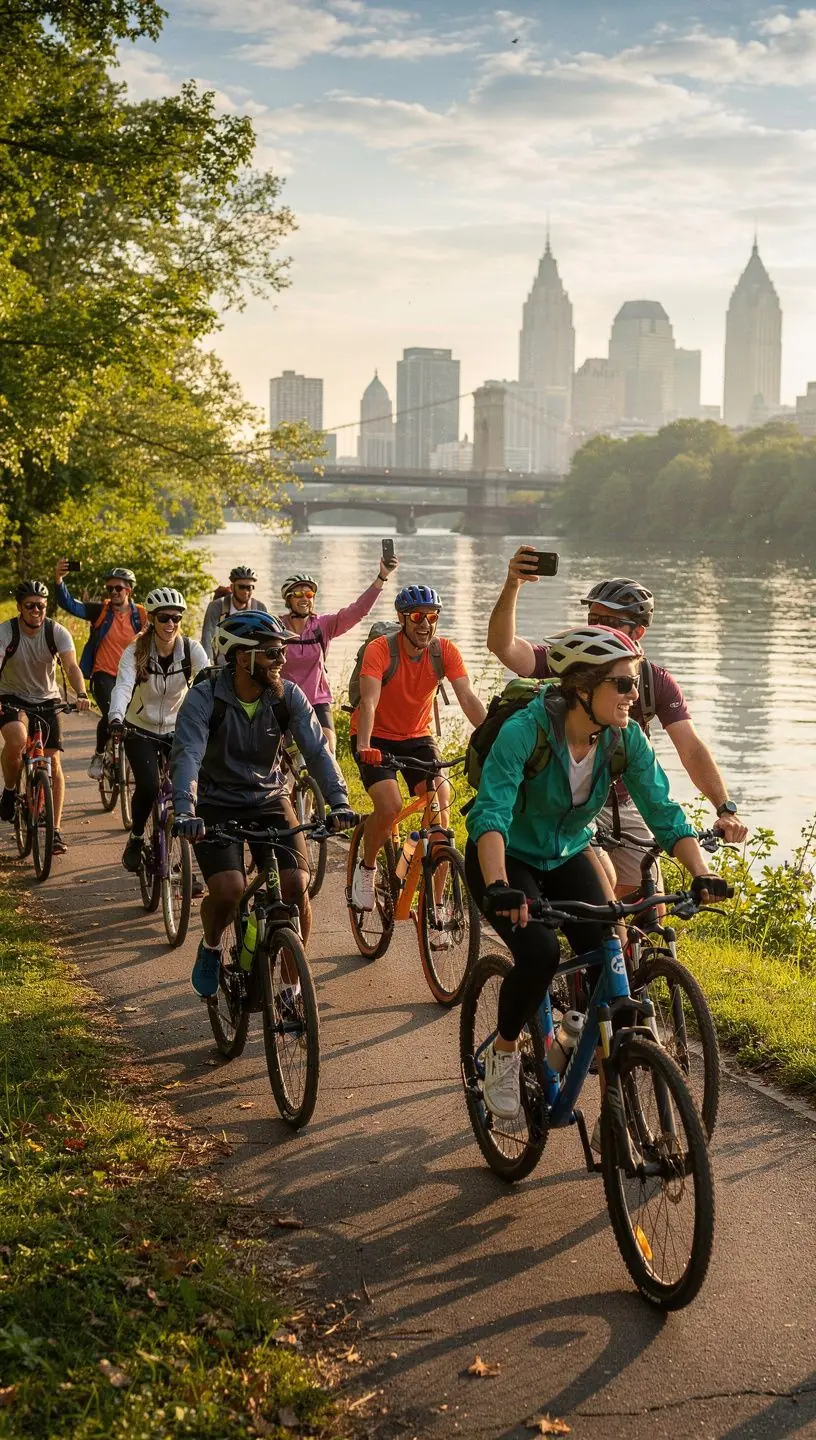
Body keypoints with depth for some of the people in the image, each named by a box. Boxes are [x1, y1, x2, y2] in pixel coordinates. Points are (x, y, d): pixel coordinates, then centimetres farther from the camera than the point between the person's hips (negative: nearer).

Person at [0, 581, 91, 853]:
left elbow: (71, 666, -26)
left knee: (53, 762, -4)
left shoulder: (57, 632, -14)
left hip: (47, 700, 2)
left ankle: (55, 830, 5)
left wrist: (81, 694, -45)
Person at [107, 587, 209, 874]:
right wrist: (116, 718, -49)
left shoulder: (192, 650, -11)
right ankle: (135, 839, 6)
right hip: (141, 731, -1)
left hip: (177, 730, 1)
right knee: (148, 786, -22)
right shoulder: (136, 652, -14)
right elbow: (123, 686, -29)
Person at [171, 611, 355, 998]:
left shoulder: (288, 696, -9)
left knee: (296, 887, -16)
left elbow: (317, 749, -15)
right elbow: (187, 755, -28)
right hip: (217, 806, -3)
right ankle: (210, 947, 12)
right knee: (229, 891, -24)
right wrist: (185, 812, -44)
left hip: (269, 800, 3)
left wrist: (339, 802, -31)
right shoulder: (205, 697, -17)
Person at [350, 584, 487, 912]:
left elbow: (469, 699, -22)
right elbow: (369, 701, -34)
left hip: (417, 737, 3)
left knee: (441, 804, -17)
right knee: (390, 806, -26)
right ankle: (366, 869, 5)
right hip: (376, 738, -3)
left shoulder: (445, 651, -13)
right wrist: (364, 746, -50)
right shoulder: (380, 649, -22)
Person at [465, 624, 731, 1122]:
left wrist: (702, 874, -29)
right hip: (506, 858, -4)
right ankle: (505, 1050, 1)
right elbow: (490, 814, -38)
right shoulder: (526, 730, -30)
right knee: (540, 951, -28)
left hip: (568, 857, 4)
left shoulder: (625, 738, -15)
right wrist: (499, 888, -54)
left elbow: (663, 811, -14)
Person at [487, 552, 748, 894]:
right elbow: (502, 646, -29)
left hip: (625, 809, 3)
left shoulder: (657, 682, -8)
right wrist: (512, 586, -46)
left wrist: (726, 808, -30)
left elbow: (691, 749, -15)